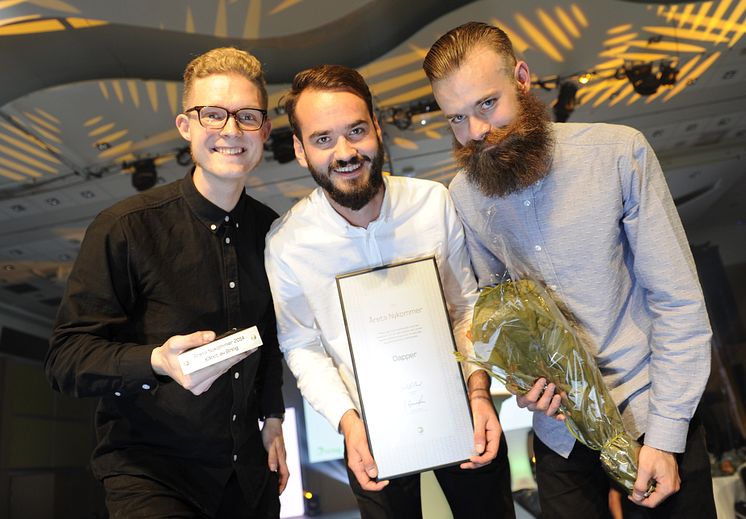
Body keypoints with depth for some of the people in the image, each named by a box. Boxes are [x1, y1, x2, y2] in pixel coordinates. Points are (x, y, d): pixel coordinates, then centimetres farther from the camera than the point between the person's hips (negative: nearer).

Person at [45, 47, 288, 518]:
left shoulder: (270, 230, 0)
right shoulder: (124, 229, -16)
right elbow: (67, 358, -16)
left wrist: (272, 417, 13)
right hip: (149, 468, -5)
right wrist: (157, 361, -33)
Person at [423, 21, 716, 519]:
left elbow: (678, 300, -12)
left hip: (652, 412, -2)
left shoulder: (619, 152, -15)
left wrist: (666, 434, -12)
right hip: (559, 427, 2)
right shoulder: (464, 194, -5)